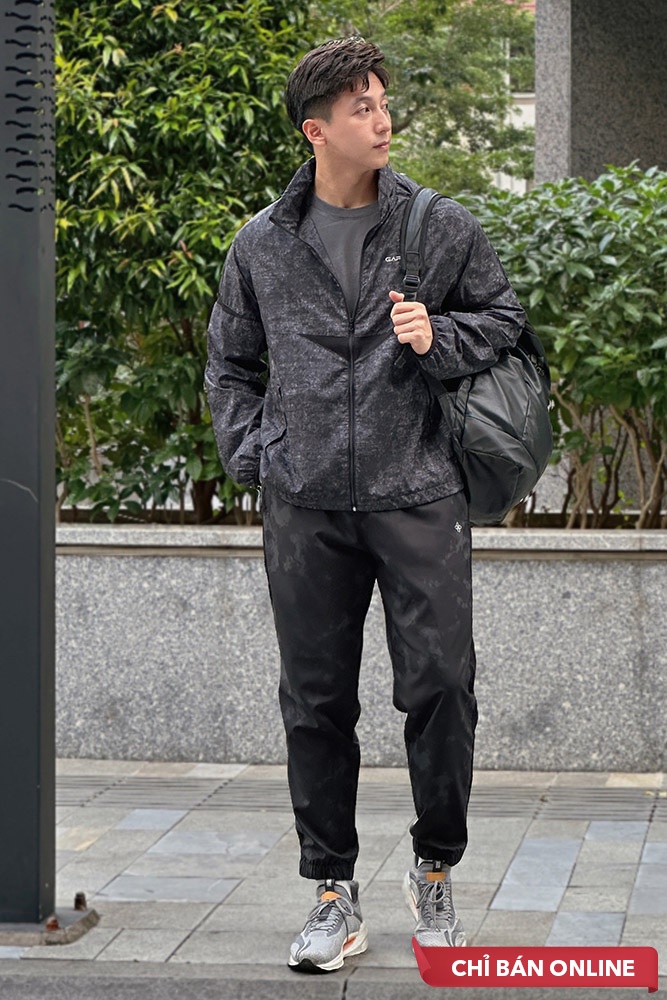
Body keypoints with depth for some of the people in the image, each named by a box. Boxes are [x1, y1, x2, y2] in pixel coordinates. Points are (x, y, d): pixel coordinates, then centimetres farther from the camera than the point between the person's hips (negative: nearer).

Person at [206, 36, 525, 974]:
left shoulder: (444, 227, 3)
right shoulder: (263, 243, 7)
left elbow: (504, 319, 12)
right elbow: (229, 360, 18)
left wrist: (439, 339, -7)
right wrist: (251, 456, 7)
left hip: (419, 496, -1)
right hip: (306, 507, 1)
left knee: (440, 686, -2)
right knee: (316, 703, 5)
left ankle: (436, 871, 19)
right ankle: (334, 894, 16)